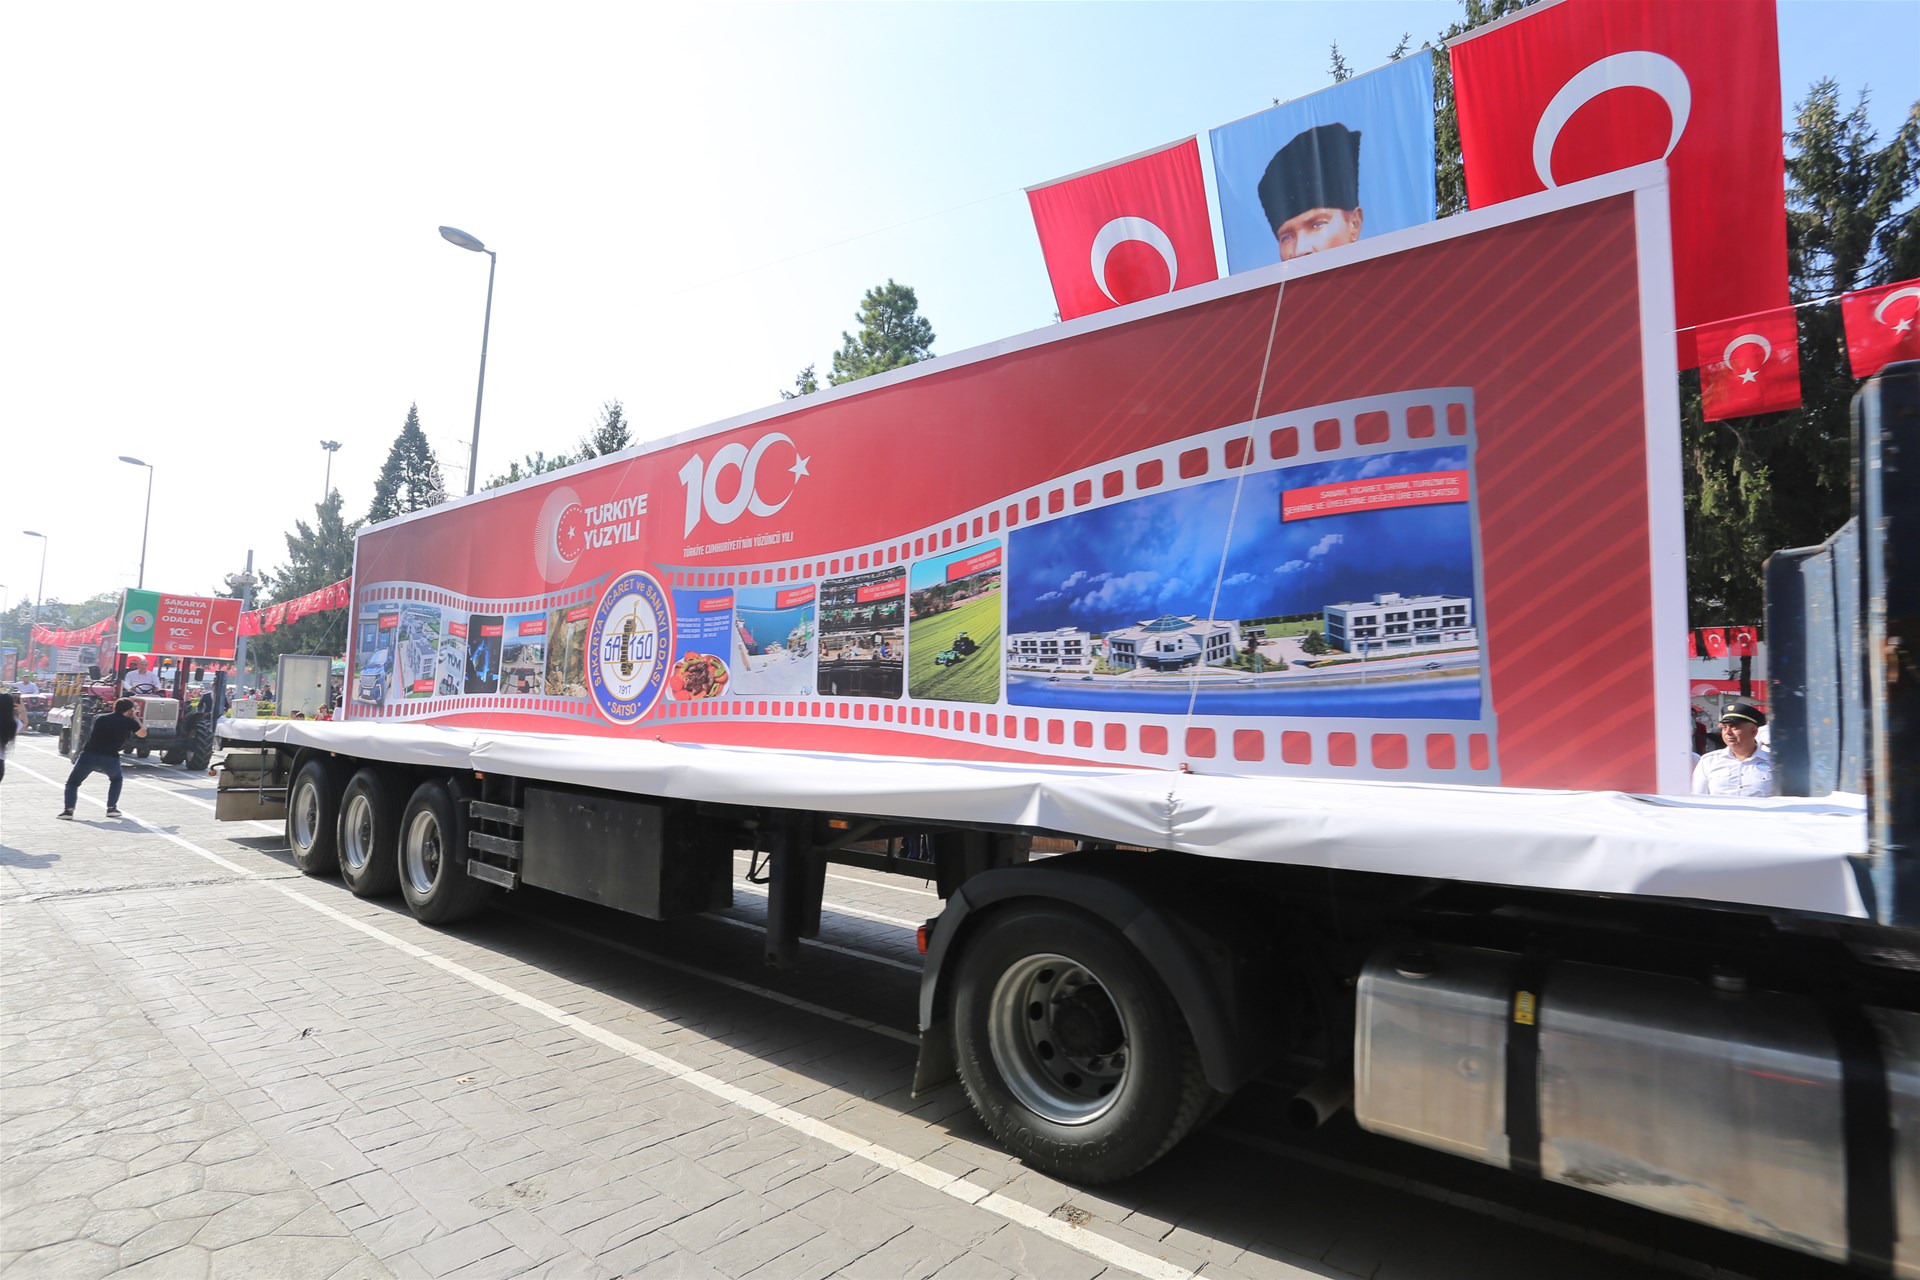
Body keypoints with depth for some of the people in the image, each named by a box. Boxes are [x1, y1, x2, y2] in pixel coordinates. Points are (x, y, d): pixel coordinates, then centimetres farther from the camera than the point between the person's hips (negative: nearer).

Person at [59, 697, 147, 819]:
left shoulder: (100, 719, 16)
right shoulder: (128, 722, 4)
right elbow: (143, 734, 19)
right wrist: (136, 719, 28)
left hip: (88, 755, 2)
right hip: (110, 759, -1)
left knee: (72, 782, 18)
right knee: (116, 779, 27)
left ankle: (69, 810, -1)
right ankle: (112, 808, 17)